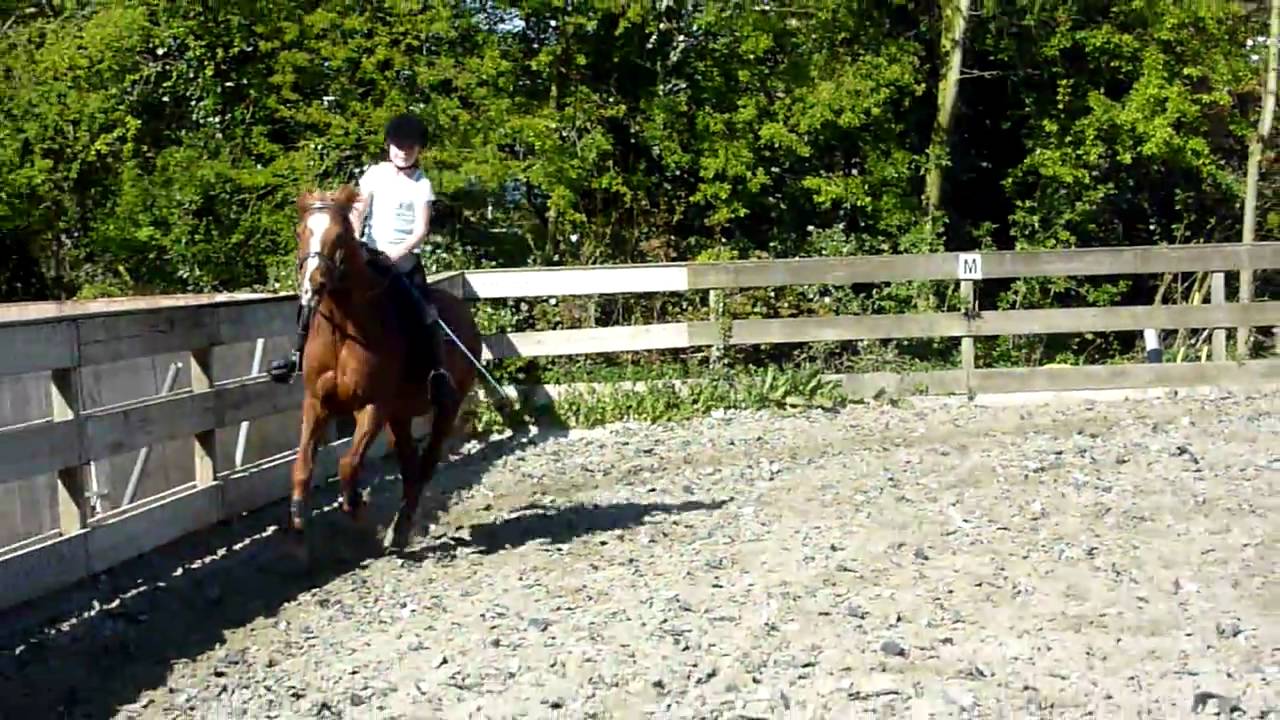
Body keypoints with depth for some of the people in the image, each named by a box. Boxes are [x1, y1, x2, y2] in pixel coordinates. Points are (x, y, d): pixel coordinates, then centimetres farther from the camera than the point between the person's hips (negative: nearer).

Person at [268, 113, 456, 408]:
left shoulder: (422, 184, 1)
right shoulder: (375, 173, 6)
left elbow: (421, 229, -7)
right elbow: (357, 212, -3)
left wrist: (397, 254, -22)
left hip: (406, 259, -2)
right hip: (370, 253, 2)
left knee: (426, 316, -20)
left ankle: (439, 371, -4)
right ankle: (298, 352, -2)